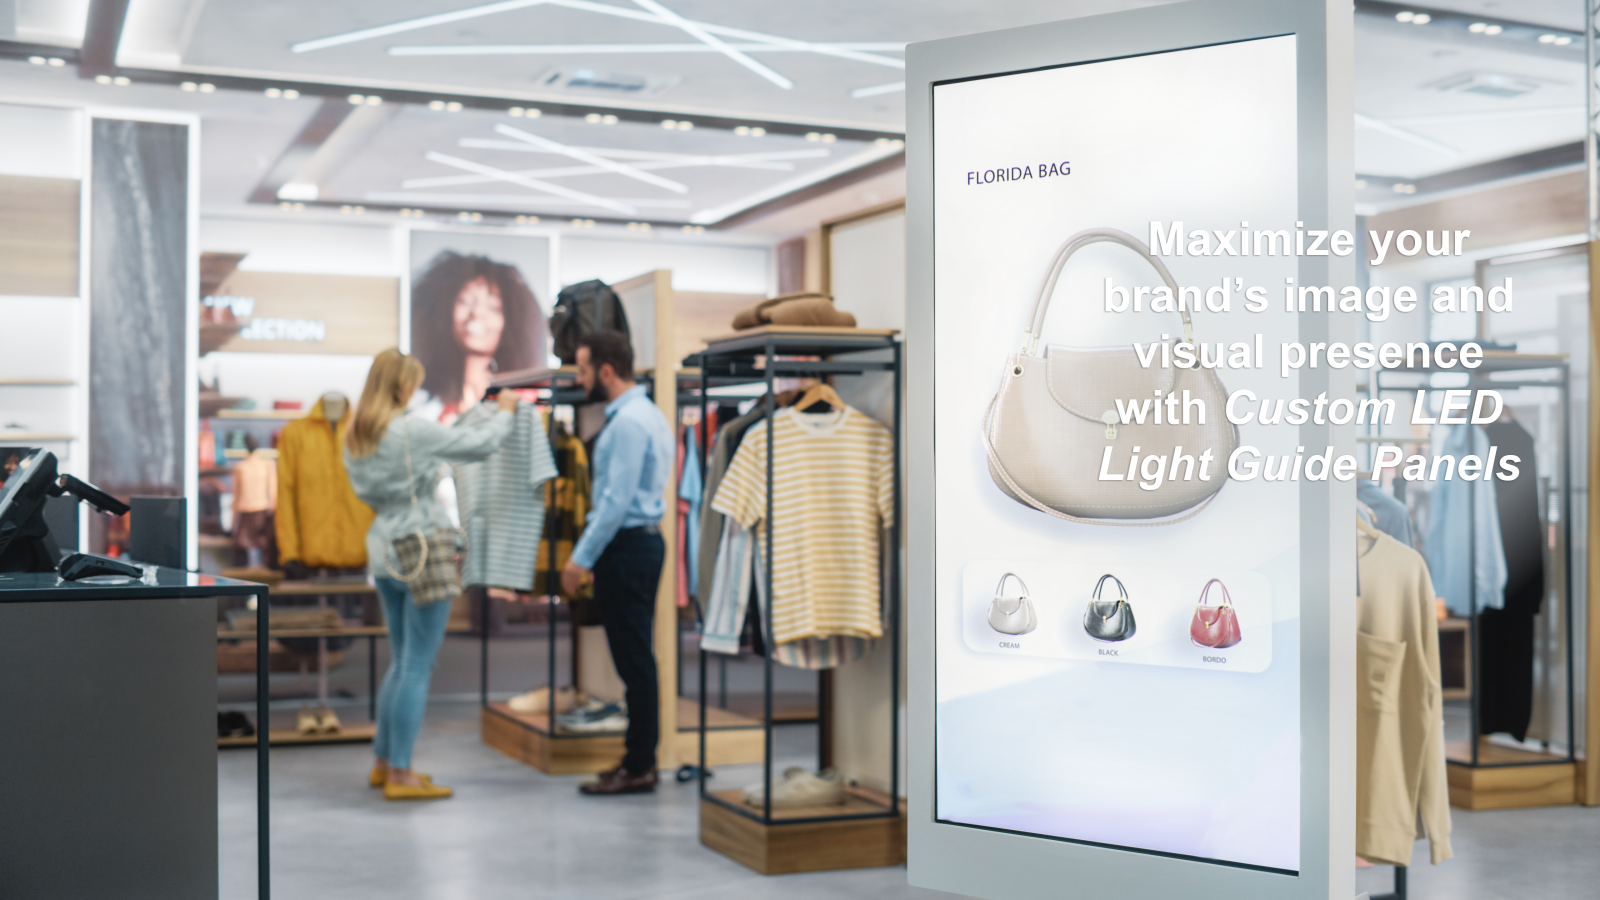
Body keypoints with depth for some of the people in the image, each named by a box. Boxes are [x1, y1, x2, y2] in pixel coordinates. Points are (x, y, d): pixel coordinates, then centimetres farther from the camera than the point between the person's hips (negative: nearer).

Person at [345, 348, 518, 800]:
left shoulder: (355, 440, 8)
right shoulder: (413, 430, -15)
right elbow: (480, 444, -8)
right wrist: (505, 411, 10)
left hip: (384, 549, 8)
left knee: (402, 662, 18)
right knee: (417, 665, -3)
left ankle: (384, 762, 24)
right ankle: (400, 774, -1)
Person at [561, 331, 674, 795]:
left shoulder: (628, 421, -17)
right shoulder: (645, 413, 16)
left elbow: (616, 499, -21)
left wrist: (583, 558, -16)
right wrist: (588, 551, 21)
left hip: (627, 547, -10)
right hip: (640, 542, 10)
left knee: (634, 659, -5)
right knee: (636, 657, 13)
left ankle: (639, 768, 1)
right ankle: (639, 757, 20)